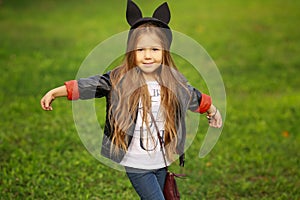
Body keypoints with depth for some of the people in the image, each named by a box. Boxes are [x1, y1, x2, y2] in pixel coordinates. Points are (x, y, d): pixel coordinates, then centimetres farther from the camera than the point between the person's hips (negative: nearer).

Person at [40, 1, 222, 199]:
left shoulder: (175, 83, 1)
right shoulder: (119, 80, -11)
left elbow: (195, 97, 18)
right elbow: (89, 85, -17)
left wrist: (212, 110, 35)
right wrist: (56, 92, -27)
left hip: (161, 162, 4)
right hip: (134, 164, -4)